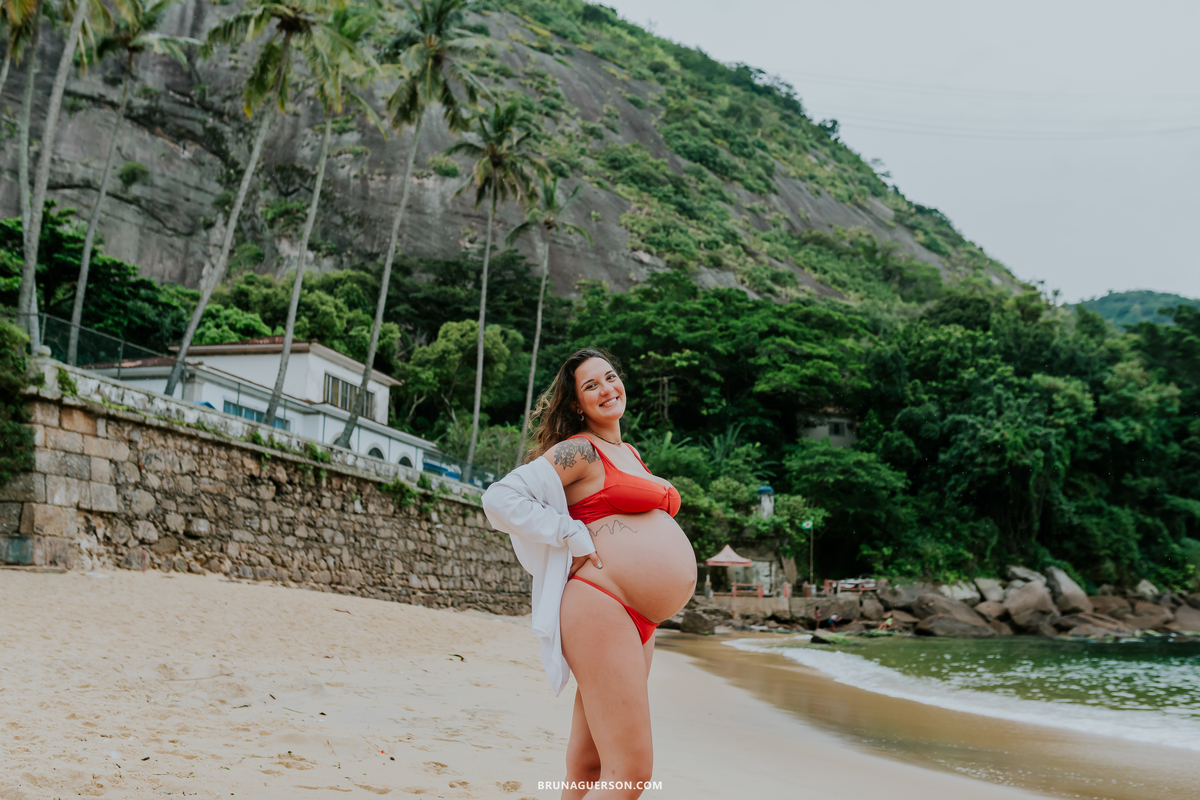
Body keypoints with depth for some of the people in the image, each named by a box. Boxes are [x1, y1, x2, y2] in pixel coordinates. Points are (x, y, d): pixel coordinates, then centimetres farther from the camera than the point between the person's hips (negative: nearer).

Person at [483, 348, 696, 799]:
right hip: (601, 606, -9)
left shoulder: (630, 453, 21)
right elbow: (501, 498, -15)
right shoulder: (579, 451, -6)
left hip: (638, 622, 9)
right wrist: (579, 541, -13)